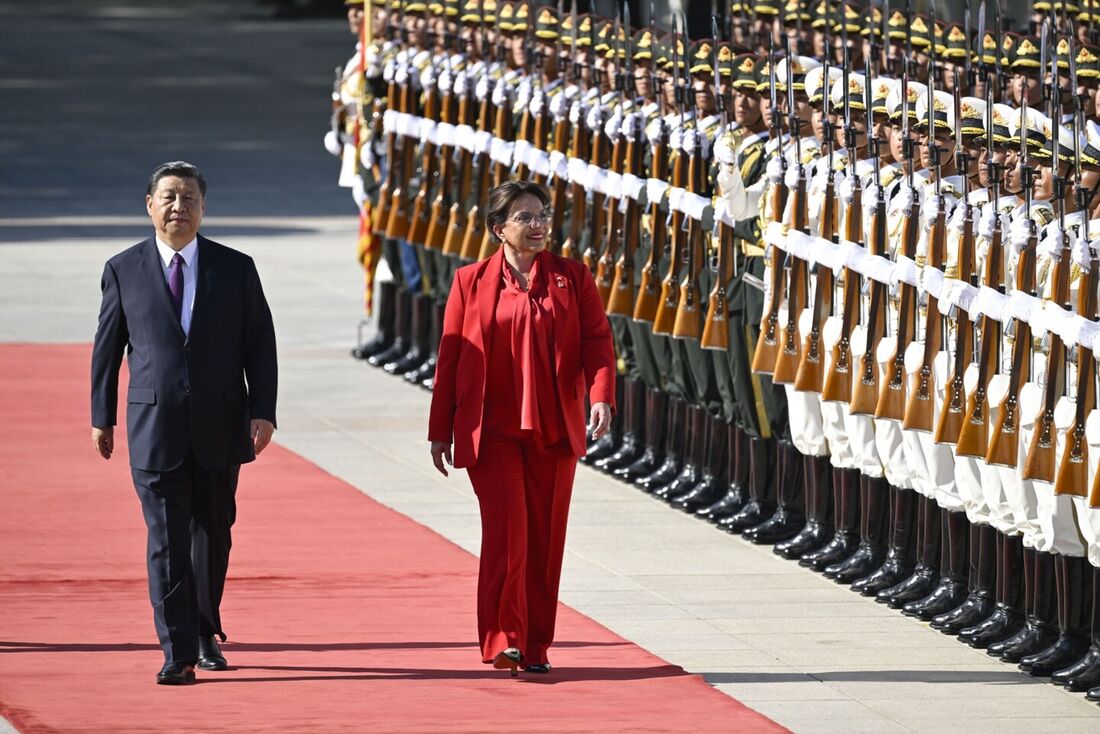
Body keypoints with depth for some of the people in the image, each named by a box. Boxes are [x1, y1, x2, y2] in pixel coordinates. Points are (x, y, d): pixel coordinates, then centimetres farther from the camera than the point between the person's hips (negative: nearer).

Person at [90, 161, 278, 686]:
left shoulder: (236, 269, 4)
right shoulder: (124, 270, 3)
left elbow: (260, 345, 4)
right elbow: (107, 347, 9)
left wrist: (263, 411, -6)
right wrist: (102, 416, 9)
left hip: (220, 425, 2)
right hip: (155, 426, -1)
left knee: (213, 533, 12)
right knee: (167, 538, -8)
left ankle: (204, 631, 33)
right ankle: (178, 653, -8)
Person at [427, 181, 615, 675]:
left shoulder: (572, 278, 6)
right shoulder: (471, 282, 3)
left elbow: (596, 339, -1)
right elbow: (450, 356, 5)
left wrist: (601, 397, -18)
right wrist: (441, 430, 4)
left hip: (554, 429, 2)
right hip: (492, 428, -2)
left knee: (545, 537, 5)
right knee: (507, 529, -14)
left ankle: (536, 648, 13)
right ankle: (503, 639, -12)